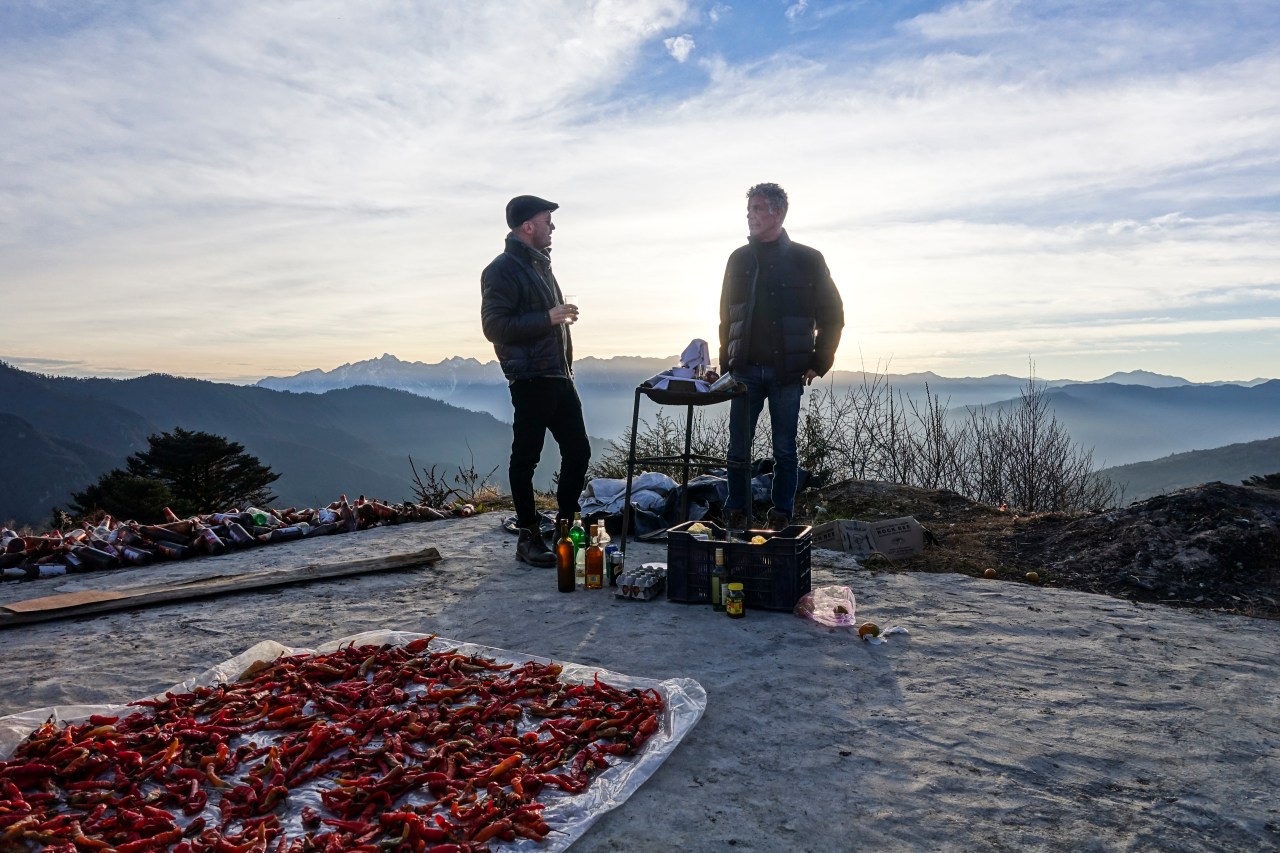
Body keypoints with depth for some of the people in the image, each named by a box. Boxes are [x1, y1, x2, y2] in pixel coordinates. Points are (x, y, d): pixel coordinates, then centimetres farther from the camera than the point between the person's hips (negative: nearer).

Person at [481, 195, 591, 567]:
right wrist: (548, 318, -21)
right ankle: (529, 538, 9)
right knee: (526, 458, 0)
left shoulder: (540, 264, 19)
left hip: (559, 376, 9)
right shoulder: (503, 269, -8)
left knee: (578, 450, 9)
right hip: (530, 379, -9)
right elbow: (494, 326, -17)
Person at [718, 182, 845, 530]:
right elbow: (726, 315, 14)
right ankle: (736, 515, 14)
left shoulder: (807, 260, 2)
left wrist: (819, 363, -1)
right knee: (738, 449, 2)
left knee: (785, 450, 4)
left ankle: (781, 517, 15)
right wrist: (726, 363, 6)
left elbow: (832, 316, 5)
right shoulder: (739, 259, 11)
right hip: (746, 371, 2)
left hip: (787, 371, -2)